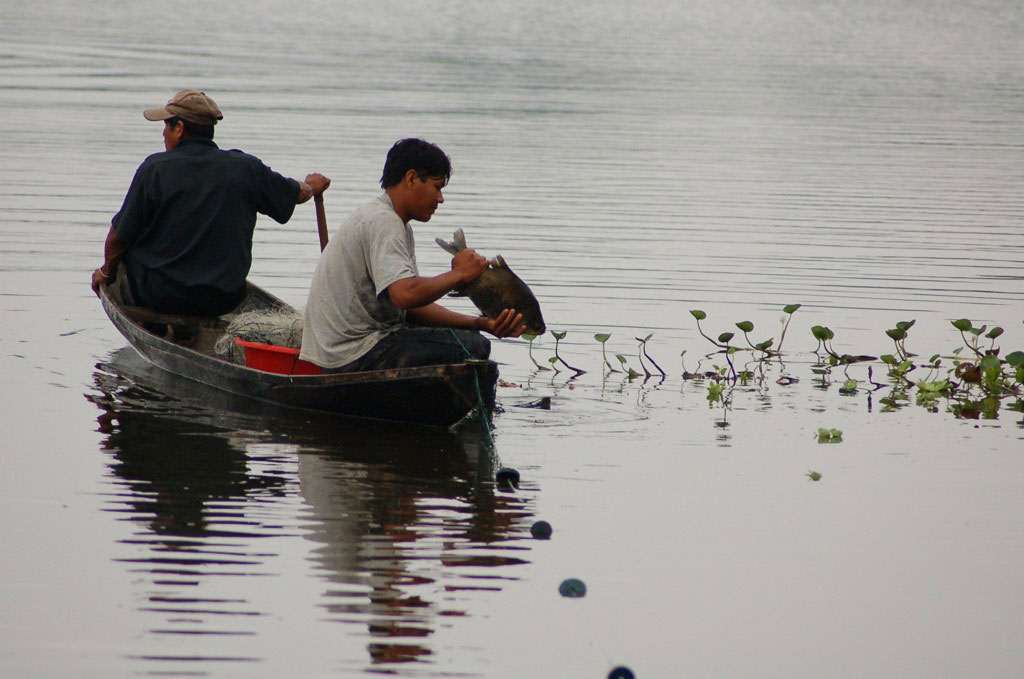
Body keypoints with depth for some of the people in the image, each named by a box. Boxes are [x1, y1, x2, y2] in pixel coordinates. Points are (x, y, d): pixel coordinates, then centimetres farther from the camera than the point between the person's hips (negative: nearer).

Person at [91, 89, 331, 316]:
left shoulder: (155, 168, -13)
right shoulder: (246, 168, -3)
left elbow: (119, 237, -8)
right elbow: (297, 193, 14)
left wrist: (106, 272, 12)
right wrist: (311, 186, 39)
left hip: (159, 297, -4)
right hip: (224, 301, 4)